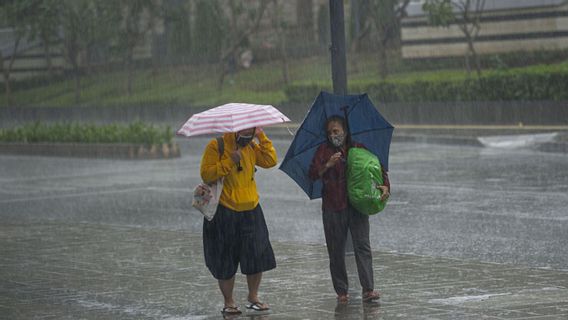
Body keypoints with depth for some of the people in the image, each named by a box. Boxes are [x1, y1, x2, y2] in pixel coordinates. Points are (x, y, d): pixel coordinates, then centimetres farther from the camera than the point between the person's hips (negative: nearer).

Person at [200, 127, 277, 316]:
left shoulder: (252, 146, 9)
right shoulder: (216, 146, -8)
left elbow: (270, 161, -2)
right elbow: (206, 174, -17)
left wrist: (261, 137, -6)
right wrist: (230, 162, -23)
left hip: (251, 211, 5)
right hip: (225, 213, -5)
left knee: (257, 256, 2)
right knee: (226, 261, 1)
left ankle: (253, 298, 18)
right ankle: (229, 303, 13)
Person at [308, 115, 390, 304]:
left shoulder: (359, 149, 10)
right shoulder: (324, 151, 7)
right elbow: (312, 175, -2)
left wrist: (385, 186, -8)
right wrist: (328, 165, -19)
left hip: (357, 205, 0)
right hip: (332, 209, 0)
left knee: (362, 246, -10)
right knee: (336, 251, 2)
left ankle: (368, 289, -14)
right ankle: (341, 291, 10)